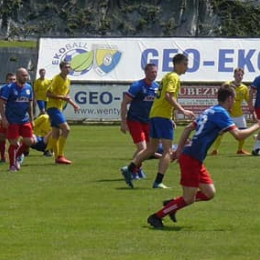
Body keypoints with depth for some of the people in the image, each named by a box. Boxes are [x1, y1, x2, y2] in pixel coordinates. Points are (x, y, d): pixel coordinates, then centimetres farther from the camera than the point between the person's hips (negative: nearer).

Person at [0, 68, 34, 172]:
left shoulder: (29, 88, 7)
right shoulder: (9, 88, -11)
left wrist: (31, 118, 15)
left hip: (25, 120, 6)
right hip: (12, 121, -6)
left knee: (28, 141, 3)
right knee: (14, 143, -4)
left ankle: (15, 157, 25)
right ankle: (12, 165, 9)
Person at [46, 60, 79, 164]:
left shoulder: (68, 80, 14)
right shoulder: (57, 79, -13)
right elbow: (48, 93, -18)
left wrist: (73, 104, 12)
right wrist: (61, 97, -22)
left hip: (59, 108, 9)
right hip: (53, 107, -9)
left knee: (56, 134, 11)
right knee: (66, 129, -17)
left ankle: (57, 157, 14)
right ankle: (60, 156, -17)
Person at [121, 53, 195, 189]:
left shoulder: (167, 76, 21)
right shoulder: (174, 77, -8)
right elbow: (168, 96, -22)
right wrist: (183, 111, -23)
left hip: (154, 114, 9)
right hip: (163, 116, -9)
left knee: (151, 148, 17)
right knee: (168, 150, -8)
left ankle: (129, 169, 11)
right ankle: (158, 181, -14)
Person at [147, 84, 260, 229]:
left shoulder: (210, 111, 17)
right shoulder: (221, 113, -12)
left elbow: (188, 128, 22)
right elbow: (239, 135, -19)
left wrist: (180, 150, 24)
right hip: (191, 159, -10)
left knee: (210, 193, 10)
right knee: (189, 199, -4)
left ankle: (172, 204, 18)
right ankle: (157, 216, 4)